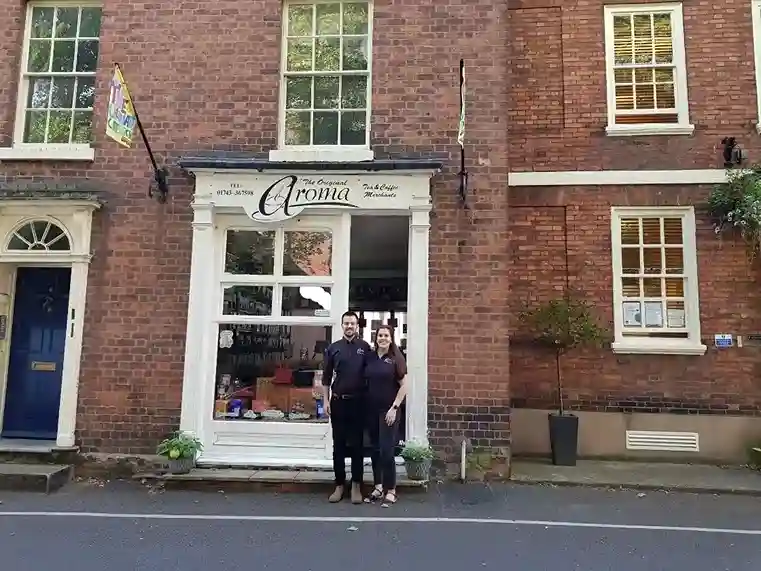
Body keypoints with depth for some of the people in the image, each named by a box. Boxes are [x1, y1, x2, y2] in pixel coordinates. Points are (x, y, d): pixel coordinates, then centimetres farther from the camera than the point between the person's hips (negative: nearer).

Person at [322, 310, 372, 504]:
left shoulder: (365, 347, 1)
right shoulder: (333, 348, 4)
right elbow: (326, 377, 7)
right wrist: (326, 401, 1)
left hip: (358, 402, -1)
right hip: (338, 402, 1)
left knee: (357, 445, 5)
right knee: (338, 445, 7)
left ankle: (356, 486, 14)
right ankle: (339, 484, 18)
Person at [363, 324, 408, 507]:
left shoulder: (396, 358, -6)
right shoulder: (370, 358, 7)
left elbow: (404, 386, -7)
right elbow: (366, 383, 13)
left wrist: (394, 408, -13)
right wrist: (364, 407, 7)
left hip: (388, 411, -5)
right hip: (372, 410, 5)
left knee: (387, 451, -5)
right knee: (375, 450, 11)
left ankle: (391, 491, 8)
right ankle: (378, 488, 22)